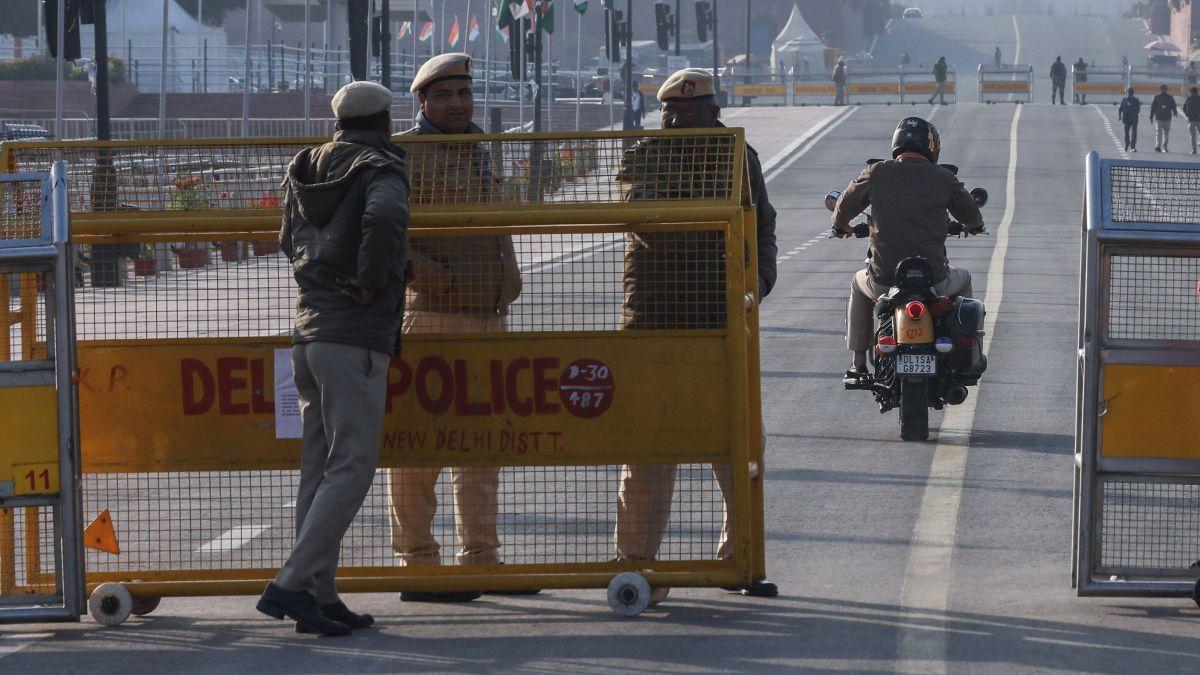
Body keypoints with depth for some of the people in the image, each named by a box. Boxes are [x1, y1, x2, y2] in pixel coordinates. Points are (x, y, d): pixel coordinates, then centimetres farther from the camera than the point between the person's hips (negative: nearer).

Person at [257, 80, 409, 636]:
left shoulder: (307, 169, 15)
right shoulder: (380, 170, -7)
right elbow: (384, 217, -28)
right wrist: (370, 283, -17)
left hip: (308, 332, 8)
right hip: (357, 339, -8)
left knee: (319, 469, 11)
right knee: (352, 467, -7)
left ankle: (319, 595, 10)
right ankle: (291, 584, -17)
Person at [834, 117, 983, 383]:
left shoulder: (876, 173, 1)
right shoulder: (943, 179, 0)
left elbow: (844, 206, 16)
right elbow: (972, 217, 14)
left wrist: (841, 226, 40)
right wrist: (973, 226, 40)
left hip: (884, 281, 1)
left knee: (859, 284, 35)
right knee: (962, 279, 33)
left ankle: (858, 364, 32)